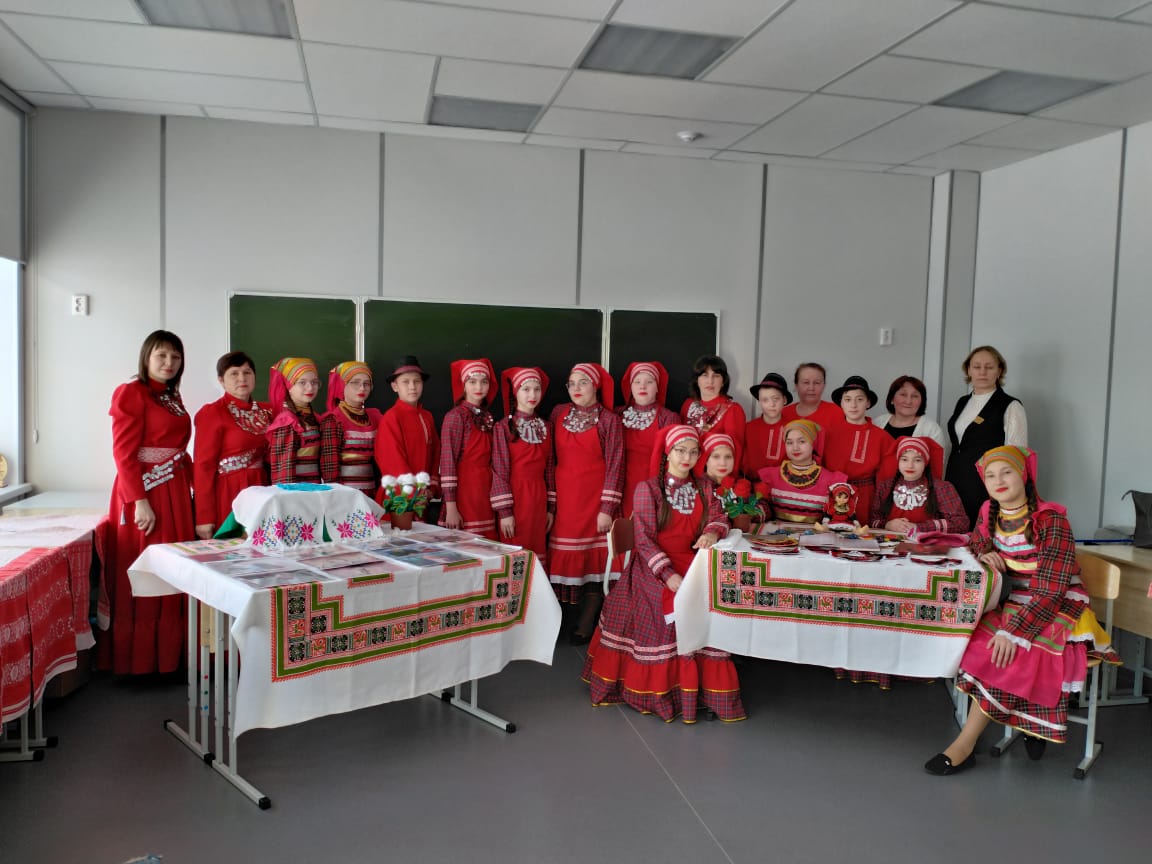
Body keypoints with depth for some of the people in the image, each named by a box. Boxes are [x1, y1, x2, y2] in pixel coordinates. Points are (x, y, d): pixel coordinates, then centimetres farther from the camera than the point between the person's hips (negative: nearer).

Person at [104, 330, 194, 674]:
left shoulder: (173, 398, 15)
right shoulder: (130, 393, -8)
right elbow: (124, 453, -14)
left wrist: (192, 488, 10)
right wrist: (140, 501, -20)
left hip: (175, 493, 8)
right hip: (144, 492, -8)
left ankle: (169, 656, 19)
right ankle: (138, 660, 9)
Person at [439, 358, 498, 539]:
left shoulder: (487, 417, 12)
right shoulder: (455, 416, -7)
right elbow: (447, 461, -11)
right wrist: (450, 507, -17)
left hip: (486, 491, 6)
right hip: (464, 489, -6)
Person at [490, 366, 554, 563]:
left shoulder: (545, 427, 9)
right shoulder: (503, 427, -7)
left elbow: (549, 469, 11)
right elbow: (499, 471, -10)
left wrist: (551, 508, 9)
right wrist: (504, 511, -15)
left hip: (539, 499, 5)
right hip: (514, 498, -5)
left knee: (537, 554, 9)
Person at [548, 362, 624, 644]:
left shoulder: (608, 419, -3)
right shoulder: (558, 414, 7)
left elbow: (614, 465, -6)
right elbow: (552, 458, 8)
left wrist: (607, 508, -12)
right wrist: (550, 501, 3)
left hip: (595, 499, -2)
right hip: (564, 499, 3)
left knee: (595, 560, 1)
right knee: (565, 559, 4)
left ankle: (585, 627, 10)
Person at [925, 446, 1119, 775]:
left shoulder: (1051, 520, -18)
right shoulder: (989, 511, 1)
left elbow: (1050, 591, -23)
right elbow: (975, 545, 18)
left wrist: (1013, 632, -30)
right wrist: (984, 554, -8)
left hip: (1056, 609, -6)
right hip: (1013, 602, 6)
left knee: (1006, 652, -29)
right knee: (983, 638, -23)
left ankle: (964, 746, -22)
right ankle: (1034, 723, -8)